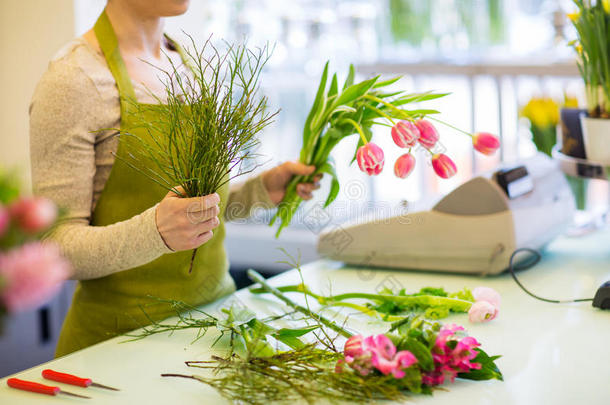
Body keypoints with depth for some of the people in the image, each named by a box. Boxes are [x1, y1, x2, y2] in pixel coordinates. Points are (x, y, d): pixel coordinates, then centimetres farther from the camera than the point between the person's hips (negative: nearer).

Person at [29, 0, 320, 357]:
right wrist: (154, 232, -31)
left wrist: (261, 190, 3)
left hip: (215, 310, 6)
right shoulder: (73, 78, -13)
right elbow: (57, 246, -16)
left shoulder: (186, 62, 9)